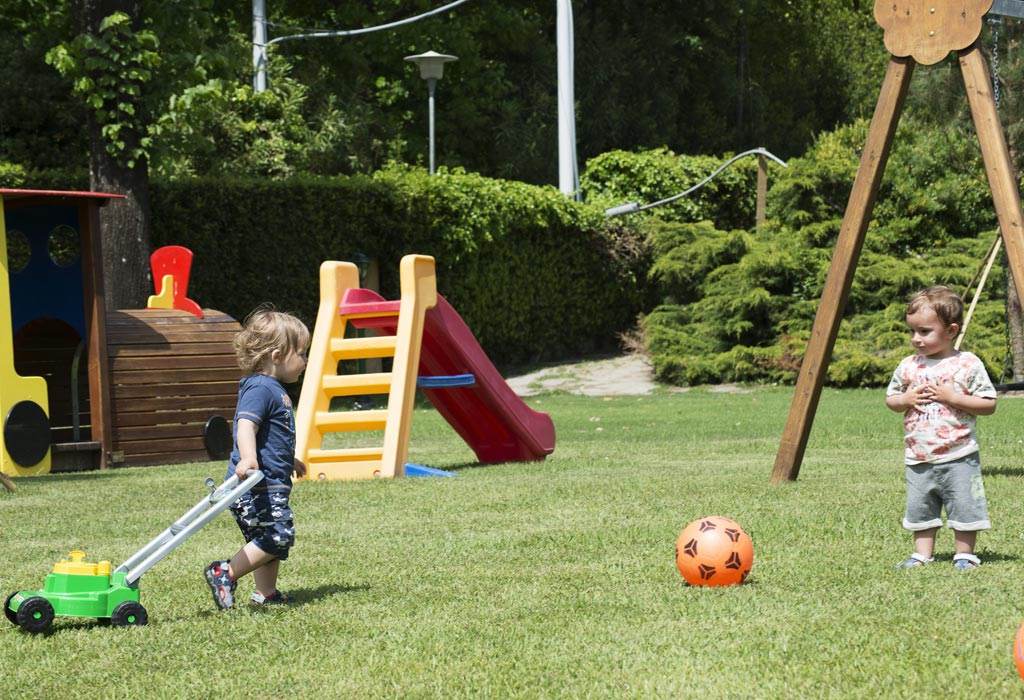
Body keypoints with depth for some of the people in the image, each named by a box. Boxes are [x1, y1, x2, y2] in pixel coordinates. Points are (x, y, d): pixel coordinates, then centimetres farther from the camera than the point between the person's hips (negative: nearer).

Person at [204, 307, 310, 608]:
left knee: (273, 539, 13)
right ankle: (225, 573, -11)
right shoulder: (260, 389, -14)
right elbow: (246, 425, -29)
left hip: (271, 484, 11)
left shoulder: (274, 389, 20)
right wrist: (248, 459, -46)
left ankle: (266, 593, 17)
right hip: (258, 485, -11)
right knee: (278, 536, -15)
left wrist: (290, 461, 51)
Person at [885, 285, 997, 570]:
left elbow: (988, 405, -8)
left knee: (963, 508, 1)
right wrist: (905, 400, -8)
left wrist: (952, 397, -18)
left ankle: (965, 555, 13)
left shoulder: (968, 365, -8)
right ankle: (922, 555, 19)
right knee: (920, 510, 10)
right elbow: (890, 398, 15)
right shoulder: (908, 366, 4)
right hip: (918, 459, 4)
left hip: (958, 458, -4)